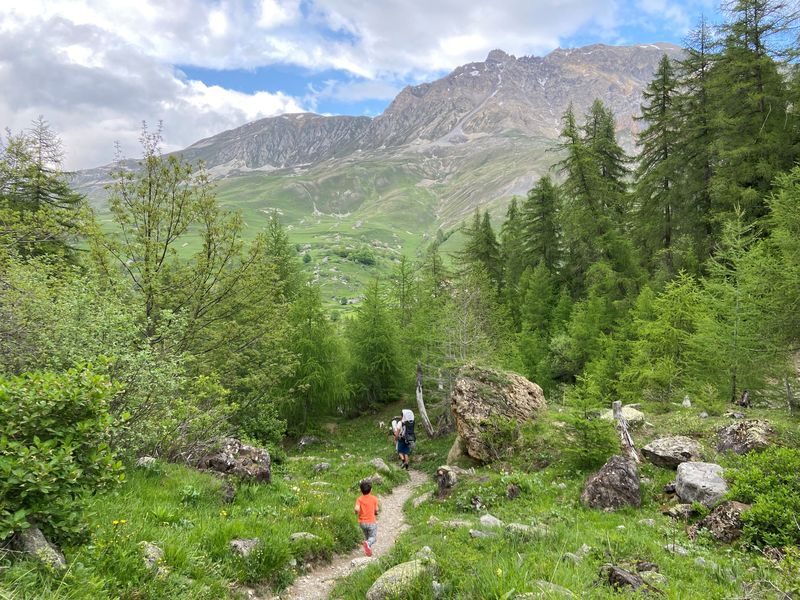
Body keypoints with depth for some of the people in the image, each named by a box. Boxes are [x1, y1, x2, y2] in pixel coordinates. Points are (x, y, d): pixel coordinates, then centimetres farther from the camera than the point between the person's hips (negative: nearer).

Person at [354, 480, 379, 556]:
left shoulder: (359, 499, -8)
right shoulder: (374, 498, -9)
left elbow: (356, 509, -22)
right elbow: (376, 510, -6)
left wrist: (357, 512, 0)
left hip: (362, 522, 3)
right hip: (372, 522, -3)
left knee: (367, 536, 26)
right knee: (373, 538, 9)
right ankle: (368, 543, -22)